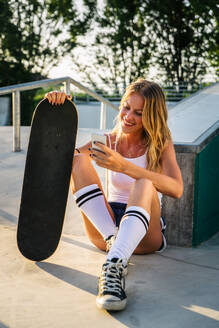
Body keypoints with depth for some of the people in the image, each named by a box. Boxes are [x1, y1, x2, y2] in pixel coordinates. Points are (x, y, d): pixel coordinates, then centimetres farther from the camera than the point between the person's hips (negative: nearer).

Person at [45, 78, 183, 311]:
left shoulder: (161, 145, 0)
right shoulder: (109, 141, 9)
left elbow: (176, 189, -20)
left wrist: (124, 166, -31)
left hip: (144, 234, -3)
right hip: (104, 227, 3)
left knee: (144, 184, -34)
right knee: (79, 160, -16)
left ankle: (113, 267, -52)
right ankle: (114, 240, -33)